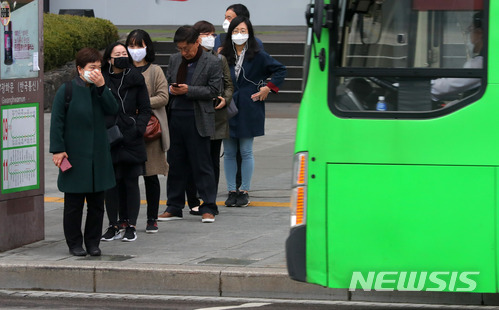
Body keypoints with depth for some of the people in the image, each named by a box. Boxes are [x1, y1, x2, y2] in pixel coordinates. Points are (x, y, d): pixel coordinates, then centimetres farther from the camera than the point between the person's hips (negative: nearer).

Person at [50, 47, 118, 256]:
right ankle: (74, 243, 12)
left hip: (99, 156, 4)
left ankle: (93, 242, 17)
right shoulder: (66, 91, -5)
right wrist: (57, 149, -11)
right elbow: (57, 122, -6)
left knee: (97, 203, 7)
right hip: (74, 156, -4)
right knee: (74, 204, 2)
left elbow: (113, 110, -6)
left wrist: (102, 87, -14)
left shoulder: (99, 90, 8)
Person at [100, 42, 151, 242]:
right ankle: (113, 226, 10)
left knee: (131, 181, 2)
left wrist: (138, 128, -8)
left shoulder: (136, 80, 6)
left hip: (131, 138, 0)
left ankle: (131, 226, 8)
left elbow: (145, 109, 7)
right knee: (111, 183, 3)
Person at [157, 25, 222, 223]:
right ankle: (174, 208, 17)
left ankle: (208, 208, 6)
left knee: (202, 164, -1)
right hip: (175, 117, 5)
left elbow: (213, 90, -7)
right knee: (175, 164, 9)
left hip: (198, 121, -5)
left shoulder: (212, 63, -3)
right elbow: (166, 82, 19)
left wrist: (188, 90, -16)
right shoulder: (174, 60, 12)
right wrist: (171, 90, -4)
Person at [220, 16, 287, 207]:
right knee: (229, 153, 4)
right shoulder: (224, 56, 5)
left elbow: (280, 70, 4)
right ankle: (231, 191, 11)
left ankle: (244, 192, 8)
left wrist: (268, 89, -2)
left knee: (246, 152, 1)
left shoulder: (258, 56, -2)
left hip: (248, 110, -3)